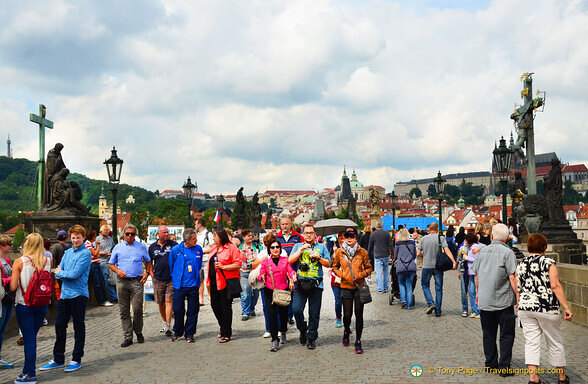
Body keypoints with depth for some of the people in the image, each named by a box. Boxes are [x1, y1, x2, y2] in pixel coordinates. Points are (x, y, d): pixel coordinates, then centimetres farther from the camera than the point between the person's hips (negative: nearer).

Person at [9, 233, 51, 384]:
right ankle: (28, 370, 24)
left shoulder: (19, 262, -11)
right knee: (32, 337, 16)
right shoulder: (47, 261, -1)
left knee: (29, 339, 2)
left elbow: (13, 287, -12)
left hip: (24, 305, -4)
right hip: (42, 304, 4)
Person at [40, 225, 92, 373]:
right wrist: (68, 274, -10)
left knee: (78, 328, 4)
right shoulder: (68, 252, 13)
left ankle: (76, 360, 13)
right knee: (60, 326, 12)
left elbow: (75, 274, -18)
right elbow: (58, 273, 9)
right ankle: (58, 360, 22)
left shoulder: (86, 253, -10)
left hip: (78, 295, -7)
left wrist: (61, 272, -2)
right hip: (64, 294, 7)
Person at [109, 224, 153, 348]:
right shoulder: (117, 247, 11)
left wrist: (147, 273, 4)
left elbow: (148, 261, 20)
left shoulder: (141, 247, 11)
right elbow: (111, 264, 14)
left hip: (137, 281, -1)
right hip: (122, 282, 1)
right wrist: (118, 271, -6)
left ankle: (138, 332, 15)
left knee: (138, 309, -7)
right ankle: (128, 337, 9)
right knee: (124, 311, 2)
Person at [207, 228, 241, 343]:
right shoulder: (214, 249, 16)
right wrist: (209, 280, 19)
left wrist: (223, 267, -22)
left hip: (226, 282, -8)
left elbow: (238, 264, -15)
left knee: (226, 307, -2)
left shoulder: (231, 248, -9)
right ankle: (223, 328, 31)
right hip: (214, 282, 8)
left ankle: (226, 334, 8)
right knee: (215, 305, 12)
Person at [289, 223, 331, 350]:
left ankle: (311, 337, 14)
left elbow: (328, 264, 9)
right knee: (296, 309, -11)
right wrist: (301, 249, -7)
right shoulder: (298, 246, 13)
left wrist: (319, 257, -7)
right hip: (300, 283, 0)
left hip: (316, 284, 0)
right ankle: (302, 330, 16)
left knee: (314, 313, 1)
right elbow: (290, 260, -1)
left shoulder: (321, 247, 12)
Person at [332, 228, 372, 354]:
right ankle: (346, 331, 35)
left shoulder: (362, 252, 2)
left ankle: (358, 342, 8)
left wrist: (361, 275, -9)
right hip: (346, 287, 0)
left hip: (359, 286, 0)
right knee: (347, 314, 2)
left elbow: (369, 268, 8)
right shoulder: (339, 252, 3)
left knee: (359, 314, -2)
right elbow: (335, 267, 14)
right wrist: (342, 275, -4)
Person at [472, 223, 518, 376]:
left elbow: (477, 275, 12)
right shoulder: (508, 253, -10)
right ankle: (504, 367, 4)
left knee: (488, 334, 13)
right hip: (503, 301, -5)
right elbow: (512, 277, -15)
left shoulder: (483, 251, 6)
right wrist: (517, 295, -7)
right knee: (507, 335, 4)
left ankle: (490, 364, 20)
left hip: (484, 300, 5)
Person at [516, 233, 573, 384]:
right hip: (547, 309, -3)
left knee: (531, 342, 6)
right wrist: (566, 307, -14)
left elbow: (518, 289, 10)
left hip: (525, 307, 4)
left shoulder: (521, 264, 8)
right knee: (555, 343, 11)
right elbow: (555, 285, -15)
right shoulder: (548, 261, -6)